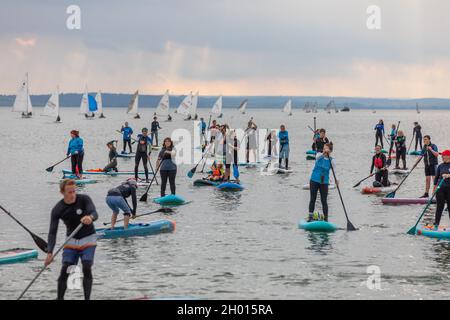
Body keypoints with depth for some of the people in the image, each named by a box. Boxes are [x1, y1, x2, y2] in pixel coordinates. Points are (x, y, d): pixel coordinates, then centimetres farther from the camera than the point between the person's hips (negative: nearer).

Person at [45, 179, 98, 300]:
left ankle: (87, 298, -11)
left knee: (87, 268, -17)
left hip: (88, 239, -2)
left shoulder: (84, 199, -17)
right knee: (64, 270, -8)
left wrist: (90, 217, -58)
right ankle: (59, 298, 4)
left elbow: (94, 213, -32)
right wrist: (50, 252, -27)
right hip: (71, 241, 2)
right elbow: (52, 232, -15)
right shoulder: (57, 210, -13)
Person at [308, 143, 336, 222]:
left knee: (324, 201, 1)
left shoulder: (331, 160, -1)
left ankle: (326, 218, 7)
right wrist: (324, 153, -46)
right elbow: (318, 158, -27)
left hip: (324, 182, 0)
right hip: (314, 180, 0)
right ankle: (310, 216, 8)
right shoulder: (319, 156, -3)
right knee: (312, 199, 2)